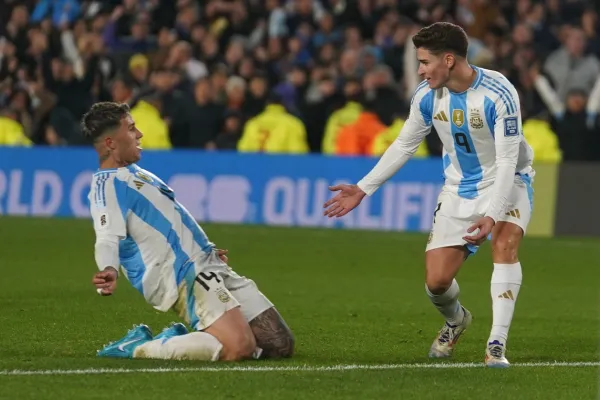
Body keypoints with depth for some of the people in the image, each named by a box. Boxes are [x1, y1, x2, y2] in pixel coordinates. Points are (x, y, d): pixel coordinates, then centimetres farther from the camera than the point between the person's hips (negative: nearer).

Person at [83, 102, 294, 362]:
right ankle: (136, 348, -14)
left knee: (281, 345, 3)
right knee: (240, 348, -29)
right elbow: (108, 237, -26)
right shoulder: (107, 184, -10)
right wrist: (109, 270, -47)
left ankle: (178, 341, 11)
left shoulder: (132, 173, 20)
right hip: (184, 278, -10)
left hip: (207, 268, 10)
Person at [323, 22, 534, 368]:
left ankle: (497, 345, -31)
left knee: (505, 246, -33)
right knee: (437, 281, -4)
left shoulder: (499, 94, -26)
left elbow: (507, 160, -27)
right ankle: (456, 321, 32)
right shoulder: (427, 95, -10)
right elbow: (404, 146, 5)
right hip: (459, 189, 4)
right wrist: (363, 189, 3)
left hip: (506, 181, -4)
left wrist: (492, 216, -37)